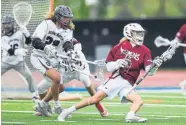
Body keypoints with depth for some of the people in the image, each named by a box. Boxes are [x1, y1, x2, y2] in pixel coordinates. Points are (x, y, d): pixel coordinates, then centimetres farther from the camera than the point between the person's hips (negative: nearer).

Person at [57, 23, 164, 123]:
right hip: (116, 79, -3)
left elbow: (149, 72, -2)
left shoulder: (144, 51, 6)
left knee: (139, 101, -19)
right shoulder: (120, 47, 3)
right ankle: (67, 111, -6)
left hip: (128, 84, 3)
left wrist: (155, 66, -23)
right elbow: (109, 67, 6)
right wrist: (118, 63, -14)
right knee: (96, 98, -12)